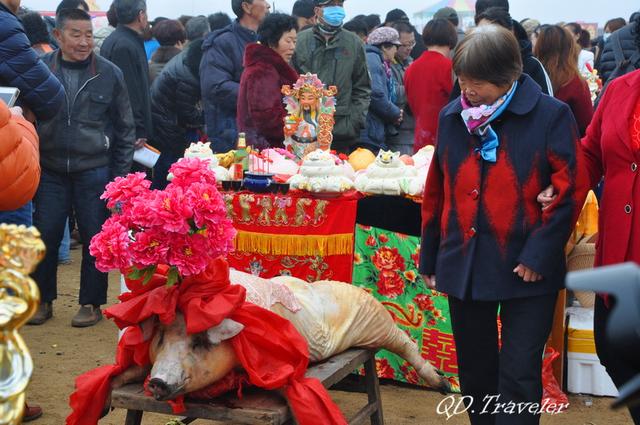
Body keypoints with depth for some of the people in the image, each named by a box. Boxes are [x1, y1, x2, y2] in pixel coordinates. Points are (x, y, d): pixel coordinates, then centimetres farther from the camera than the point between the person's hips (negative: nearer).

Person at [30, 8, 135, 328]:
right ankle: (43, 300, 22)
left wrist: (121, 175, 0)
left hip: (94, 172, -1)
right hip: (50, 172, 1)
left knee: (95, 238, 5)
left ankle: (91, 303, 19)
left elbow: (125, 129, 4)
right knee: (45, 236, 6)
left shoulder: (109, 74, -2)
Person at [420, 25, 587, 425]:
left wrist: (539, 254, -15)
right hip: (464, 266, 5)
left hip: (528, 271, -4)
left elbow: (570, 190, -9)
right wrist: (430, 258, 14)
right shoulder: (452, 117, 5)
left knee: (519, 376, -1)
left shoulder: (551, 116, -8)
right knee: (475, 369, 16)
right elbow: (437, 192, 12)